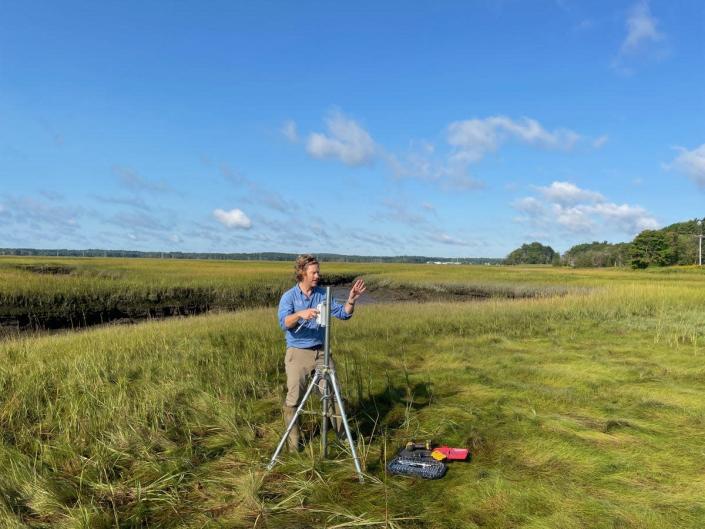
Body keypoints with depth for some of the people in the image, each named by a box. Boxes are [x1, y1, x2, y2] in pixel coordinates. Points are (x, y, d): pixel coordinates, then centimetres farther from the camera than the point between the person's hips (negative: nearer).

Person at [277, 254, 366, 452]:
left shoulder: (323, 294, 5)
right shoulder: (288, 297, -6)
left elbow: (343, 314, 3)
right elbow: (284, 323, -21)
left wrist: (351, 300, -16)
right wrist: (300, 314, -39)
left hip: (321, 352, 3)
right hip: (297, 353, -3)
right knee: (294, 399, -1)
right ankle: (292, 442, 14)